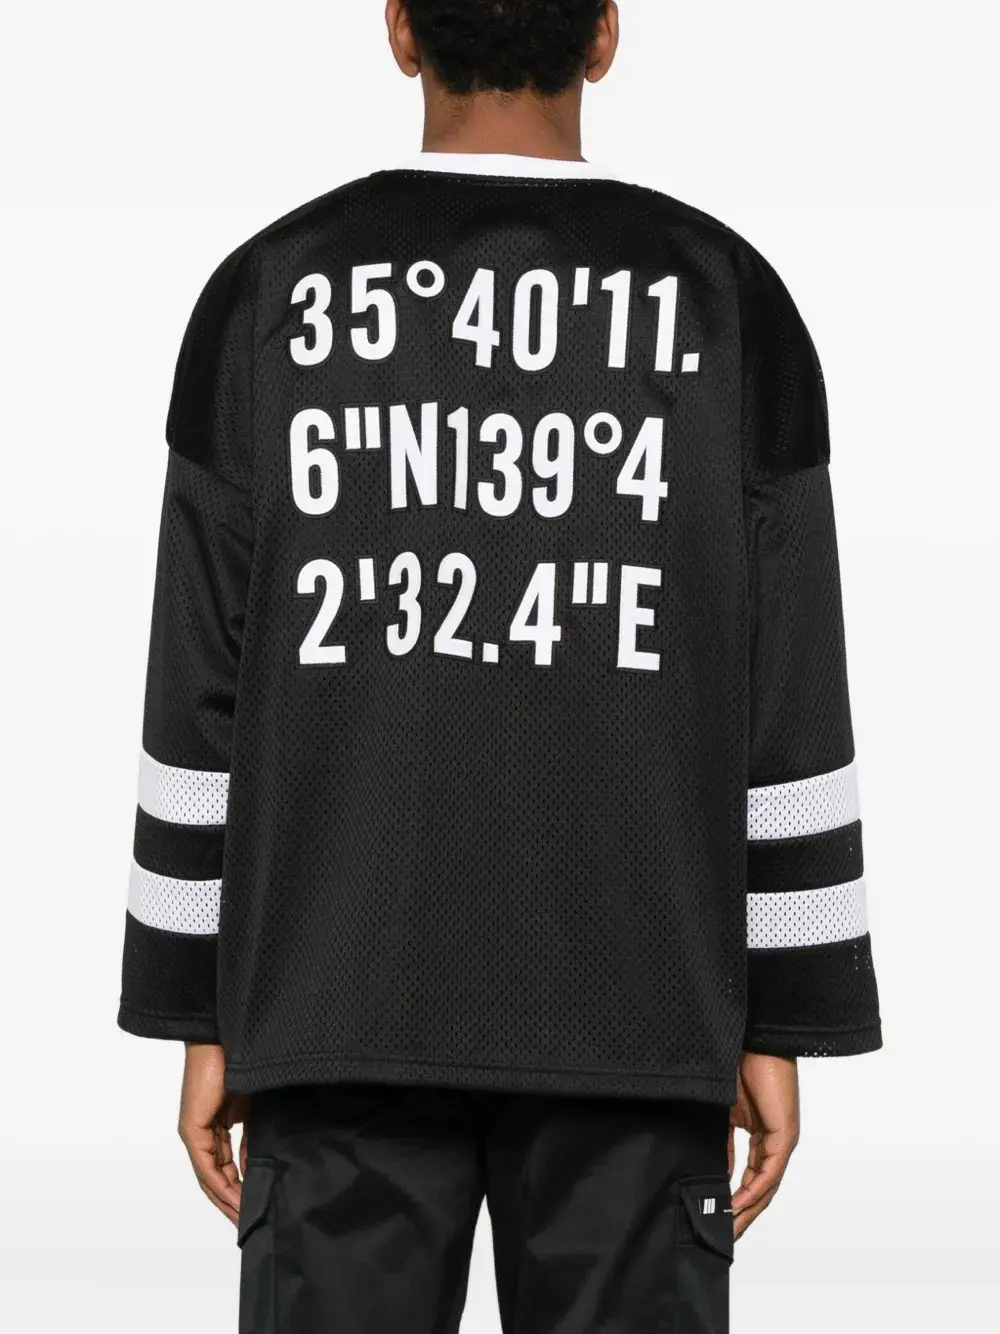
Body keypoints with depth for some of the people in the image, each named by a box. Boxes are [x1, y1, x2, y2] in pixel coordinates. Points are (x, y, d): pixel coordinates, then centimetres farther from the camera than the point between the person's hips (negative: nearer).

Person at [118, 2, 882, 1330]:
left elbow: (204, 693, 0)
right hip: (634, 1017, 0)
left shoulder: (269, 292, 0)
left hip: (341, 1008, 0)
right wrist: (780, 1025, 5)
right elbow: (791, 710, -1)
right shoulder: (726, 297, 0)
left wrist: (202, 1017, 7)